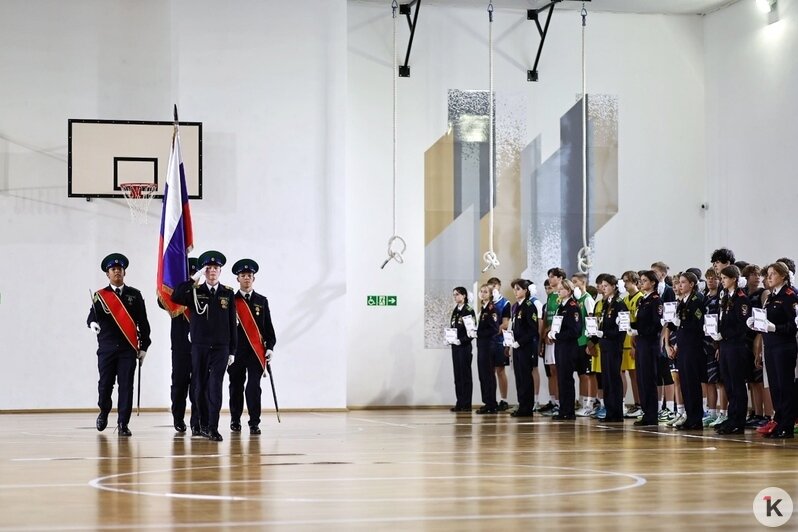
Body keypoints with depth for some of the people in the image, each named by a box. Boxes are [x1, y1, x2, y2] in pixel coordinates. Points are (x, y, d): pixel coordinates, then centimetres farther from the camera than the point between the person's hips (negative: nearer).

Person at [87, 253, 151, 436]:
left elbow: (143, 322, 8)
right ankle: (104, 412, 28)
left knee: (126, 385, -4)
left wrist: (144, 346, 5)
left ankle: (123, 423, 1)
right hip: (106, 347, 0)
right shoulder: (100, 296, 7)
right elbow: (92, 316, -2)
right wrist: (92, 323, -26)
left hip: (128, 348, 0)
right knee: (105, 383, 1)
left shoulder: (135, 295, 8)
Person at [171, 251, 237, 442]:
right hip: (199, 347, 1)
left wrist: (232, 351, 4)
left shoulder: (228, 293, 5)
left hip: (220, 348, -1)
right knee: (200, 387, 7)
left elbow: (232, 324, 6)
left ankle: (212, 428, -8)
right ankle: (203, 424, 20)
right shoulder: (195, 292, 3)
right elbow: (175, 297, -16)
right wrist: (194, 279, -16)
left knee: (215, 387, -8)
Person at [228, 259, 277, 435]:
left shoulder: (262, 301, 10)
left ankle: (254, 423, -5)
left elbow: (268, 327, 11)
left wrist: (270, 348, 2)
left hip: (256, 351, 0)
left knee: (254, 386, -8)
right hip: (236, 351, 0)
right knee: (236, 386, 7)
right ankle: (235, 420, 22)